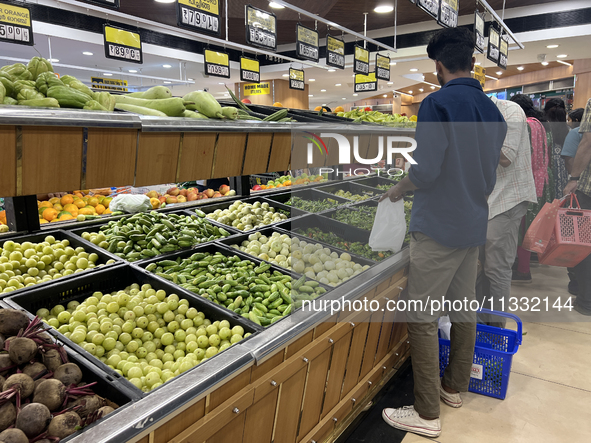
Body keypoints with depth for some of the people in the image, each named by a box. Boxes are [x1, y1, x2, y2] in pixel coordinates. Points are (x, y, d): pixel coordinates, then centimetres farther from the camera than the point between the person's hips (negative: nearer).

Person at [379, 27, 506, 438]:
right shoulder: (492, 110, 10)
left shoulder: (438, 103, -14)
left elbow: (426, 169, -21)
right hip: (475, 224, 9)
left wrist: (396, 191, -3)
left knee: (422, 319, -1)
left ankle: (427, 413, 7)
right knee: (464, 308, 17)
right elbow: (491, 170, 16)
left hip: (438, 227, -8)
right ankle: (455, 387, 34)